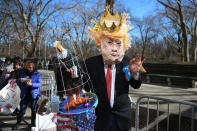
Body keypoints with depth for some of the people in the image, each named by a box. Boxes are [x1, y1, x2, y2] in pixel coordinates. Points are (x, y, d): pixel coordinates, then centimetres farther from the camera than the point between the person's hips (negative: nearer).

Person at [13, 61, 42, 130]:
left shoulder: (37, 74, 1)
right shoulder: (24, 74, 10)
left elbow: (40, 84, -9)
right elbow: (18, 84, 10)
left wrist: (31, 84, -26)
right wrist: (20, 80, -13)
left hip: (34, 95, -2)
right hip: (25, 95, 2)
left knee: (34, 110, 5)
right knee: (22, 109, -1)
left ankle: (33, 123, 21)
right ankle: (17, 123, 10)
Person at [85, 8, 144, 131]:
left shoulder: (126, 61, -11)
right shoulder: (90, 63, -13)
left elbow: (136, 86, -6)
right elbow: (85, 87, -4)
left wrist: (135, 73, -25)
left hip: (122, 116, 2)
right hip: (98, 116, -1)